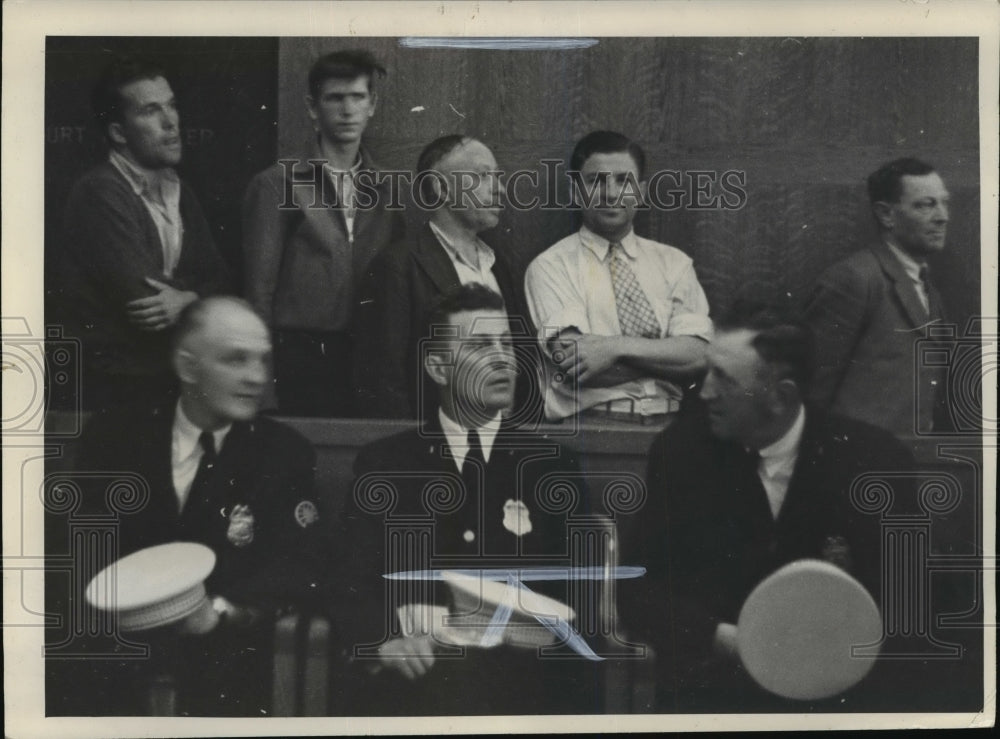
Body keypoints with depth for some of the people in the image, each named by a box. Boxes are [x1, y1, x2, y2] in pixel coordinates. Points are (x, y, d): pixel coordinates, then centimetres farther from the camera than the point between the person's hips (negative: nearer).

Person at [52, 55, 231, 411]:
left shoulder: (179, 192, 9)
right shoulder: (100, 194, -17)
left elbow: (218, 278, 7)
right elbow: (140, 299, -22)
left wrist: (189, 300, -15)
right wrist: (196, 298, -5)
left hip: (172, 379, 7)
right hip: (114, 390, -7)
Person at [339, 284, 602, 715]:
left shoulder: (554, 467, 14)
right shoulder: (383, 465, 12)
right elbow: (352, 582, 4)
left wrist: (538, 628, -13)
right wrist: (386, 639, -16)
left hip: (523, 674, 1)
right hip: (415, 671, -1)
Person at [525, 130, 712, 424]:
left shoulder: (673, 262, 14)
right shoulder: (550, 266, 4)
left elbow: (698, 354, 1)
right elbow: (573, 367, -8)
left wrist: (616, 347, -11)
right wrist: (667, 354, -5)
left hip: (668, 423, 3)